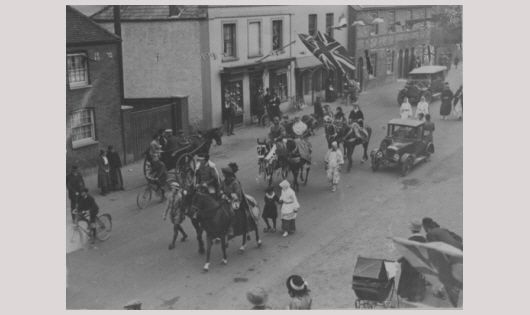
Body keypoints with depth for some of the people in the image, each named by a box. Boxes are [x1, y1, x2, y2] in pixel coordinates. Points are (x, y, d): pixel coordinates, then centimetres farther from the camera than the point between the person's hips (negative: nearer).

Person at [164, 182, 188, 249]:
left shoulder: (180, 196, -22)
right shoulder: (170, 195, -6)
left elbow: (183, 206, -13)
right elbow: (168, 205, 2)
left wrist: (183, 216, -7)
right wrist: (165, 214, 5)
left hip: (178, 213, -6)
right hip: (172, 213, 6)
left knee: (175, 228, -3)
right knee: (177, 226, 23)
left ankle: (173, 243, 11)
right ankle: (184, 235, 49)